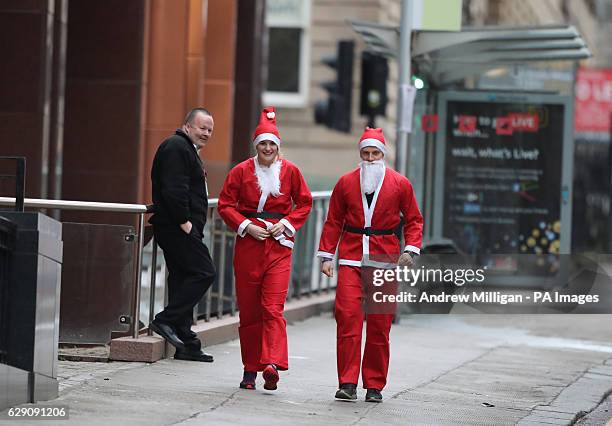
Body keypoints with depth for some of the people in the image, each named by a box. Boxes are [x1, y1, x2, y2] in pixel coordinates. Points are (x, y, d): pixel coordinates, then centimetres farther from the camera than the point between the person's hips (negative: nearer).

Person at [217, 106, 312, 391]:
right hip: (248, 244, 1)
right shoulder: (241, 171, 1)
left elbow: (304, 202, 12)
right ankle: (250, 369, 13)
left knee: (273, 307, -13)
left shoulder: (290, 171, 3)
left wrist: (286, 224, -3)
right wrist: (247, 226, -8)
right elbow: (225, 205, 4)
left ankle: (272, 365, -23)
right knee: (248, 310, 4)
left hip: (279, 245, -1)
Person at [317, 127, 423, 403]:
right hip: (351, 259, 0)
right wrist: (326, 256, 4)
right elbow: (333, 222, 11)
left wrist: (410, 249, -5)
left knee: (379, 325, 1)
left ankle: (374, 386, 9)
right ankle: (348, 383, -5)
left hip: (384, 260, 0)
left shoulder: (400, 184, 5)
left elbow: (414, 220, 10)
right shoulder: (346, 183, 7)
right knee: (347, 317, -10)